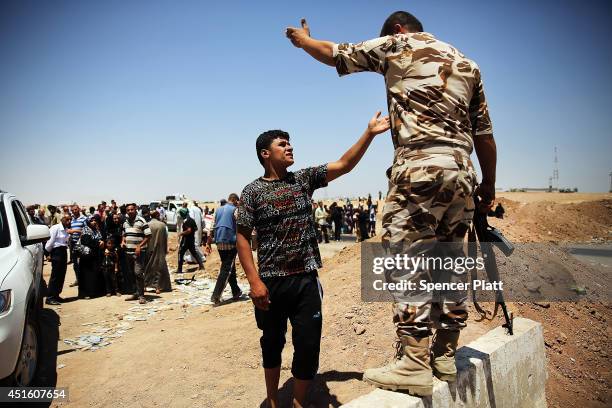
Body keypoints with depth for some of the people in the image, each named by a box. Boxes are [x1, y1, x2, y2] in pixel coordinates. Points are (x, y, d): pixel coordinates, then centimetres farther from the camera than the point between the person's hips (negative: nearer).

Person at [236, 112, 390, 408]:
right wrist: (254, 281, -14)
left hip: (306, 279, 2)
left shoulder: (304, 178, 6)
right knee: (272, 343, 15)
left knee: (309, 345, 5)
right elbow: (242, 237, -6)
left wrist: (369, 133, -9)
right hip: (270, 282, -2)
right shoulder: (253, 191, -3)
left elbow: (344, 165, 0)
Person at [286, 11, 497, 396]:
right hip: (462, 170, 7)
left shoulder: (397, 45, 9)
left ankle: (414, 365, -6)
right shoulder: (467, 63, 24)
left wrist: (302, 39, 37)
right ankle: (446, 356, 17)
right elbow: (485, 134, 19)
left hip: (419, 166, -7)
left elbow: (334, 53, 17)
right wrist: (489, 186, 23)